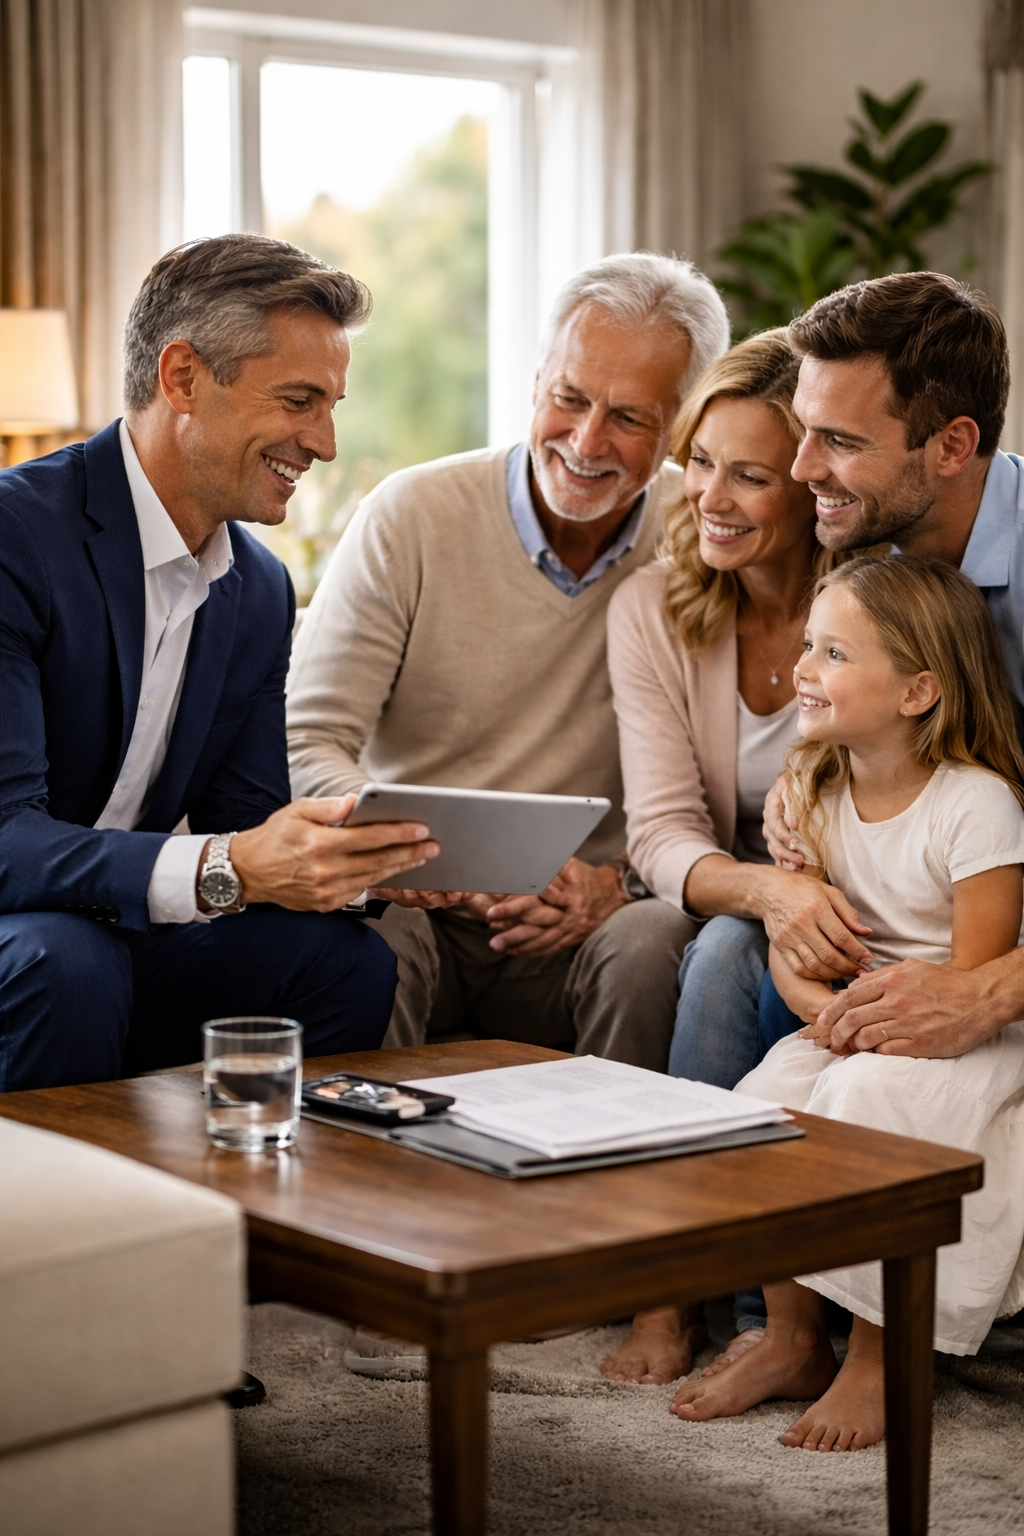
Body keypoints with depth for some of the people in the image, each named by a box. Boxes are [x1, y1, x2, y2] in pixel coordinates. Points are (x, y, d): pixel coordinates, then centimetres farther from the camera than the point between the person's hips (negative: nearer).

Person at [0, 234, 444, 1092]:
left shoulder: (261, 592, 7)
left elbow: (242, 825, 7)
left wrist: (357, 857, -15)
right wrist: (225, 869, -40)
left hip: (113, 933, 6)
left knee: (343, 956, -15)